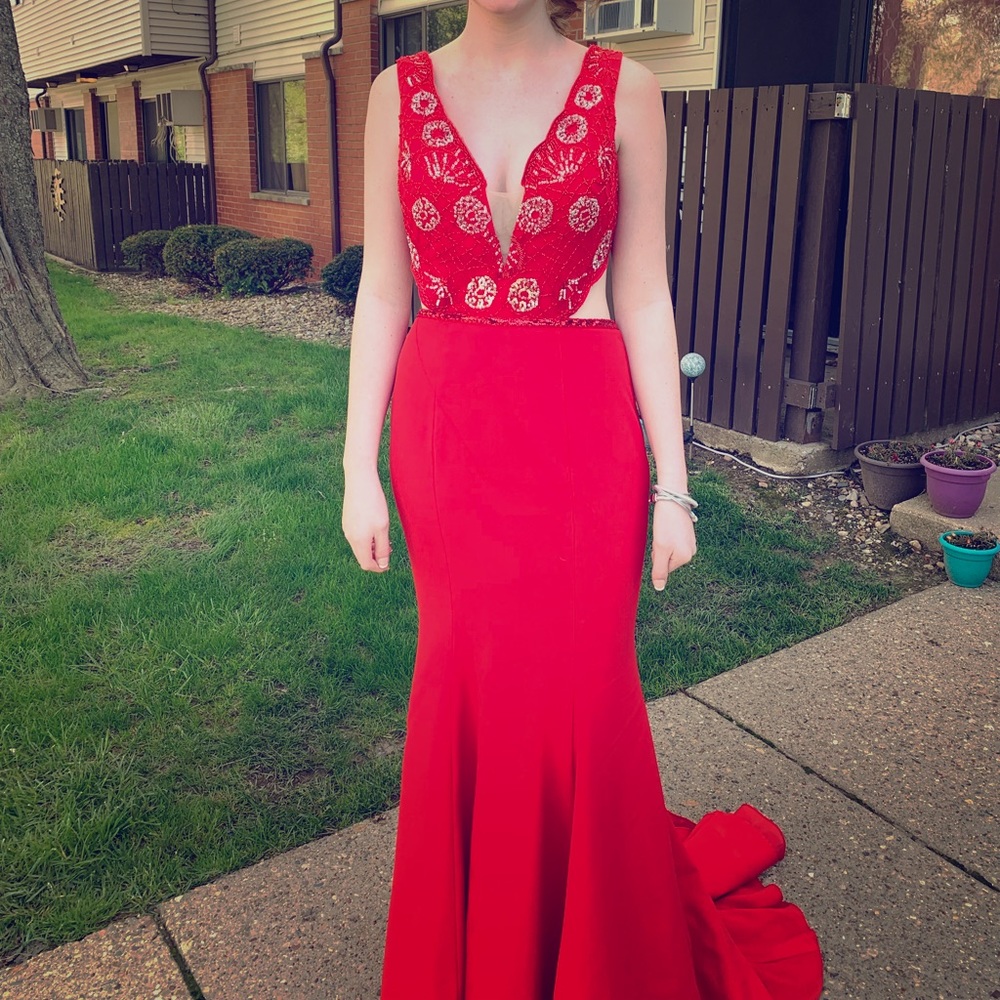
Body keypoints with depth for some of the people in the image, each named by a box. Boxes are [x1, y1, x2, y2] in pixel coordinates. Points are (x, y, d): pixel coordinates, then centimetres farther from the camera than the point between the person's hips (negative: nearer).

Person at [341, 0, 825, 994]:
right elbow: (381, 290, 4)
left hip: (581, 430, -1)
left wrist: (672, 483, -3)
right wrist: (358, 467, 0)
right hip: (446, 430, 2)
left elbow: (643, 297, -1)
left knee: (580, 685, 3)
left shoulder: (623, 91, 0)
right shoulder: (401, 92, 4)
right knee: (472, 681, 10)